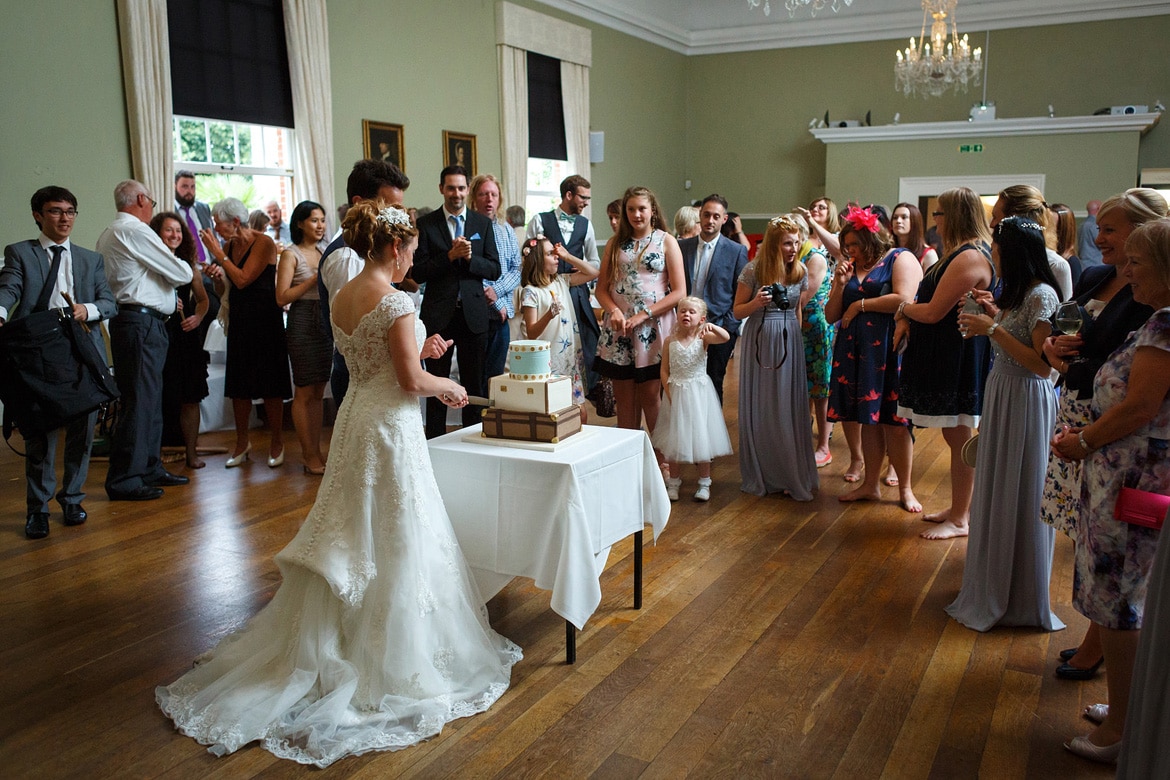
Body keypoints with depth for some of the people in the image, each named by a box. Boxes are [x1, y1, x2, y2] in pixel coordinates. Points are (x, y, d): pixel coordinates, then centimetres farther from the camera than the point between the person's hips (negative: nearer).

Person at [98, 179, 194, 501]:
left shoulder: (108, 235, 19)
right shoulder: (135, 231, -12)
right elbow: (181, 274, -10)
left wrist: (169, 296, 18)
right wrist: (183, 264, 11)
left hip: (127, 320, 10)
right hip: (142, 321, -10)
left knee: (150, 398, 15)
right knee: (140, 400, -7)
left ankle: (150, 468, 23)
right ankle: (124, 480, -3)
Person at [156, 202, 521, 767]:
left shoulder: (343, 297, 7)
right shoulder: (393, 301, -18)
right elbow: (410, 381, -18)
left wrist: (417, 354, 19)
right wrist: (446, 386, -1)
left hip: (355, 419, 8)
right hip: (389, 427, -8)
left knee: (351, 538, 18)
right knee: (394, 541, 4)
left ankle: (333, 644, 31)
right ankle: (389, 654, 15)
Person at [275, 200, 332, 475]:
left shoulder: (325, 251, 14)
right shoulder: (291, 254, -4)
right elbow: (282, 297, -11)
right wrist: (315, 279, -16)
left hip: (326, 323, 6)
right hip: (302, 323, -6)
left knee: (318, 392, 10)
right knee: (304, 392, 1)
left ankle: (315, 451, 18)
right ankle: (309, 456, 8)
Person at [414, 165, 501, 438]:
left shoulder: (483, 223, 7)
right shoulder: (425, 224, 1)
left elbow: (494, 270, 4)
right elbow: (417, 273, -4)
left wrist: (470, 257, -14)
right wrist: (450, 256, -16)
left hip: (474, 314, 1)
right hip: (438, 314, -1)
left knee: (475, 383, 7)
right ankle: (435, 442, 15)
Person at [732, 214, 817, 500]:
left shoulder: (801, 271, 3)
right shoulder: (753, 270, -8)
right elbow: (738, 312, -3)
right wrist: (756, 303, -21)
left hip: (789, 343, 3)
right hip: (759, 343, -3)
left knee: (789, 409, 3)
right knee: (759, 409, 4)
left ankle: (791, 475, 15)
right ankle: (761, 475, 18)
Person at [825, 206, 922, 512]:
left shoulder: (901, 259, -2)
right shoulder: (850, 268, 16)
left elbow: (904, 299, -18)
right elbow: (831, 315, 13)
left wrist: (860, 305, -8)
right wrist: (840, 284, -2)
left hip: (889, 351, -6)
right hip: (857, 353, 6)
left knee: (895, 422, -3)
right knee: (868, 420, 9)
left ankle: (905, 489, 9)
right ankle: (870, 485, 18)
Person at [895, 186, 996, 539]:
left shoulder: (969, 258, -20)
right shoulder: (963, 253, 14)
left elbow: (933, 312, -20)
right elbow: (930, 299, 16)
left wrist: (903, 308, -1)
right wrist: (907, 319, -3)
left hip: (958, 361, -10)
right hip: (945, 358, 10)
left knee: (959, 439, -1)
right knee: (954, 437, 17)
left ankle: (960, 520, 10)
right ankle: (958, 507, 28)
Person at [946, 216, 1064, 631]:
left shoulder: (1041, 296, -17)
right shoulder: (1018, 293, 11)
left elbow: (1043, 364, -22)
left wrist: (993, 330, -22)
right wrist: (996, 316, 9)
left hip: (1025, 404, -9)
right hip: (1002, 396, 9)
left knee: (1018, 501, 1)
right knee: (996, 494, 17)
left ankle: (1020, 600, 17)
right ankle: (994, 585, 33)